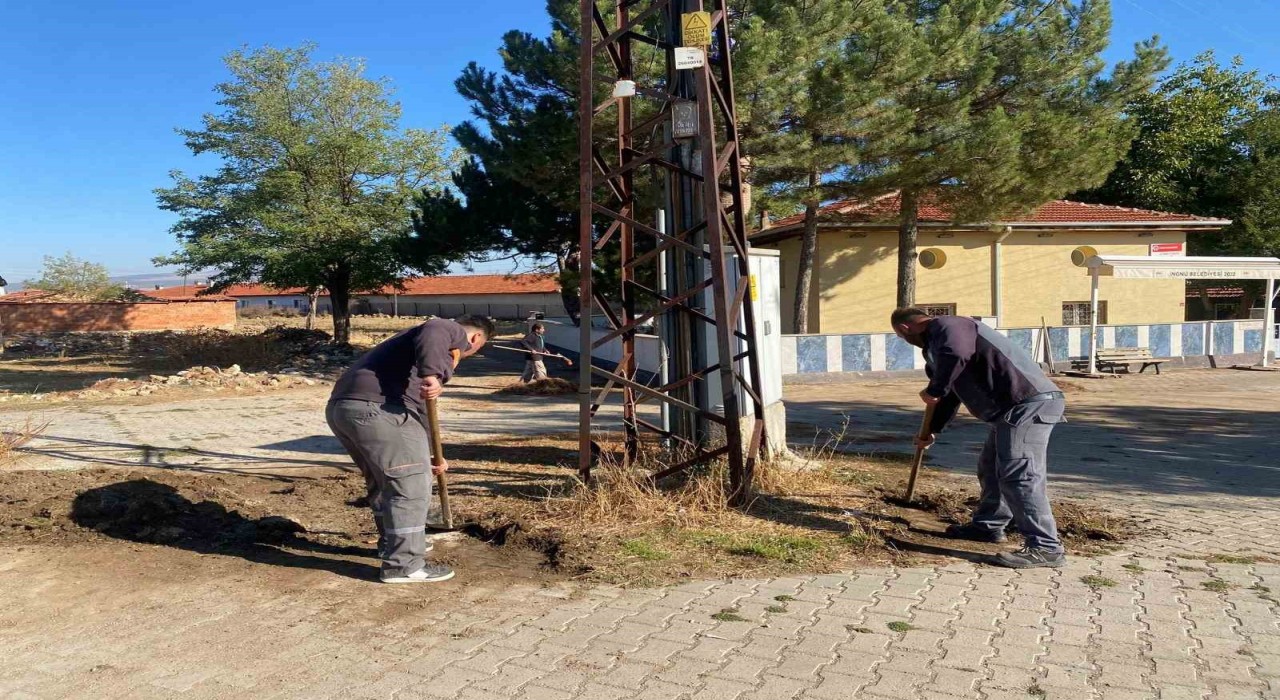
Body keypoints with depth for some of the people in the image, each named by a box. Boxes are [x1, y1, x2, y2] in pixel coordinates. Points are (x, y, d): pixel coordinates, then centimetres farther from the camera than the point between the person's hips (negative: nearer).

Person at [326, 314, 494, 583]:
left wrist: (426, 457, 41)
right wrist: (433, 374, -35)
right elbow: (431, 336, -20)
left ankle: (393, 543, 40)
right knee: (410, 486, -2)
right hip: (376, 408, -10)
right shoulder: (453, 331, 7)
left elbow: (416, 405, 38)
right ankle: (404, 565, 4)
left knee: (383, 481, 25)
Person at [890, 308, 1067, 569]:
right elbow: (952, 391, 36)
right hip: (1014, 406, 11)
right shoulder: (938, 340, 24)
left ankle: (1045, 547, -12)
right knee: (991, 468, 21)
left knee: (1018, 475, -14)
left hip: (1029, 402, -11)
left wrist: (933, 391, -18)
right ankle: (988, 525, 34)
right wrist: (932, 430, 42)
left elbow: (956, 355, -34)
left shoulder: (945, 326, -9)